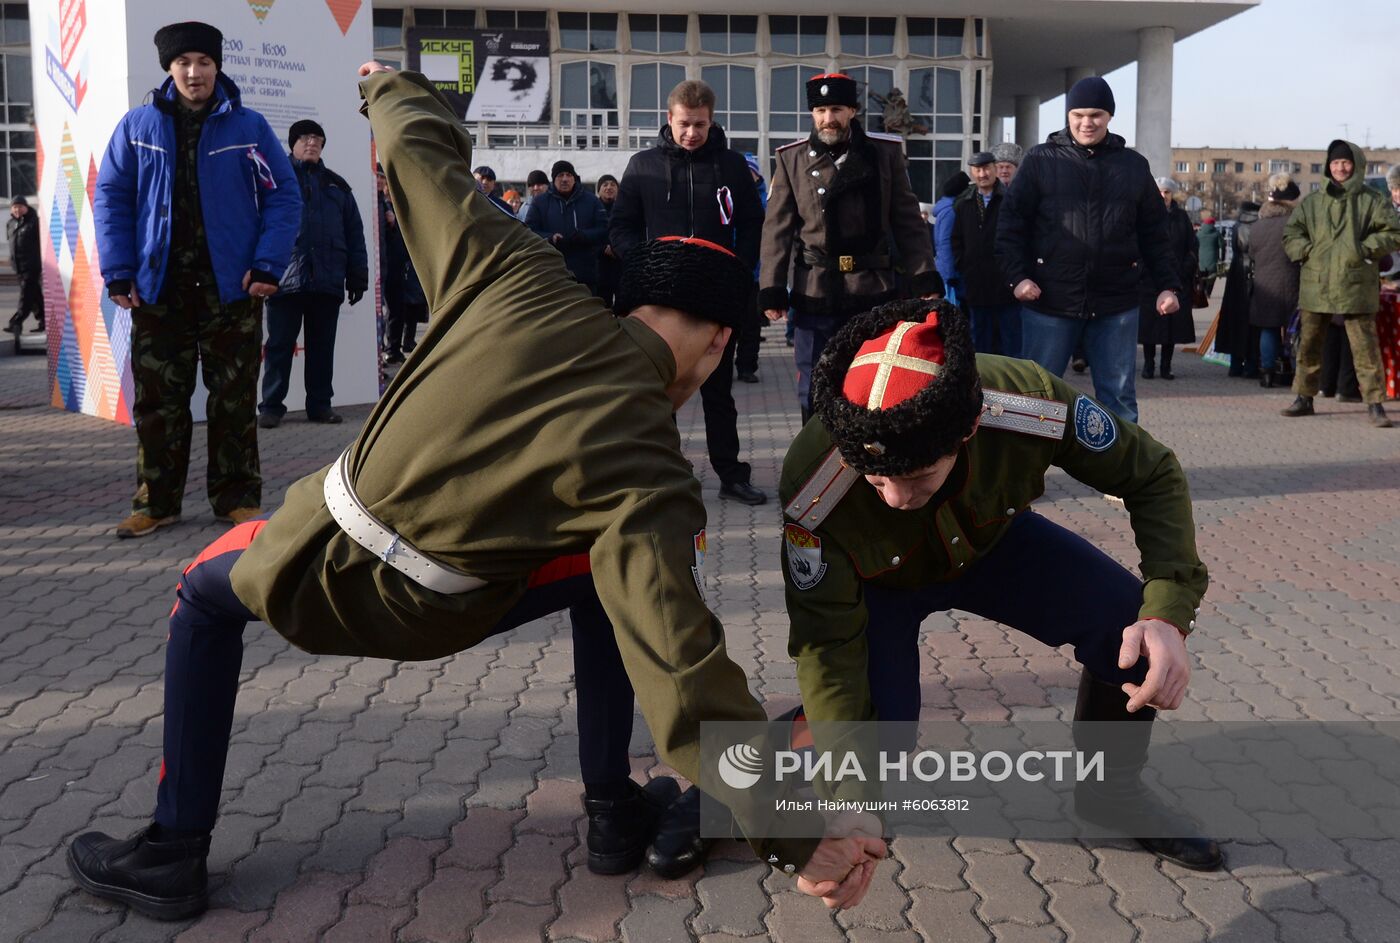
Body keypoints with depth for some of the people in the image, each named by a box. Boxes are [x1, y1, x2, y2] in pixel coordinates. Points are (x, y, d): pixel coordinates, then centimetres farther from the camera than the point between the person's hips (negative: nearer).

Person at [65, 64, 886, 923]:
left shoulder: (517, 278, -7)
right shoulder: (646, 471, -16)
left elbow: (420, 150, 8)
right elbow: (678, 662, -25)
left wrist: (391, 89, 32)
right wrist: (793, 834, -23)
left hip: (309, 568, 2)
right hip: (430, 620, -2)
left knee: (206, 593, 34)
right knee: (613, 575, 19)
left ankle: (171, 855, 31)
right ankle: (615, 815, 22)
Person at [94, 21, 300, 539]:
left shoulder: (248, 127, 2)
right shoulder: (138, 126, 5)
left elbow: (283, 198, 2)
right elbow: (111, 198, 6)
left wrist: (267, 266, -9)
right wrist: (118, 272, -3)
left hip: (231, 287, -1)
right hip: (158, 288, 1)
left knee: (234, 398, 4)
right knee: (157, 399, 6)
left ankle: (236, 497, 15)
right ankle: (156, 501, 16)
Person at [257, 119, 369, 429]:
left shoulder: (336, 185, 17)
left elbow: (354, 233, 15)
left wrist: (357, 276, 8)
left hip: (328, 281, 3)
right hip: (286, 278, -3)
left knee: (322, 345, 8)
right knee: (279, 345, 0)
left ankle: (320, 404, 16)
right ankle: (271, 406, 5)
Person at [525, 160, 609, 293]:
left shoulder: (591, 201, 9)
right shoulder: (540, 202, 8)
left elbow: (604, 230, 3)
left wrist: (582, 236, -17)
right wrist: (550, 238, -17)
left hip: (585, 274, 1)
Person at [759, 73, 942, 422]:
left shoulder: (886, 152, 4)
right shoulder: (791, 158, 3)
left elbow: (908, 221, 4)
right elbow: (777, 229, 1)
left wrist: (925, 279, -3)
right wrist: (771, 290, -4)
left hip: (874, 291, 1)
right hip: (814, 294, 0)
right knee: (814, 390, 6)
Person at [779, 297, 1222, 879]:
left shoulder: (1031, 406, -37)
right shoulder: (812, 487, -40)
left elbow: (1152, 475, -19)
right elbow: (827, 639, -30)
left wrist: (1170, 610, -32)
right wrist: (850, 785, -36)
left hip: (992, 541, 2)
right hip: (877, 583, -2)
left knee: (1138, 631, -17)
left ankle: (1111, 789, 13)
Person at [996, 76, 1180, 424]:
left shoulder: (1134, 166, 11)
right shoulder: (1041, 160, 3)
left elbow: (1154, 234, 14)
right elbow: (1011, 223, 1)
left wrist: (1167, 285, 6)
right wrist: (1018, 275, -11)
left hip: (1116, 305, 2)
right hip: (1050, 302, -2)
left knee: (1119, 397, 7)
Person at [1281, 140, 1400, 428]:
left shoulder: (1372, 201, 2)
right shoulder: (1312, 201, 10)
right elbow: (1290, 233, 13)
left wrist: (1364, 248, -10)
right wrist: (1308, 251, -3)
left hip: (1356, 286, -3)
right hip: (1315, 285, 3)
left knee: (1365, 347, -5)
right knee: (1307, 344, 11)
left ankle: (1374, 403, 0)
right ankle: (1304, 396, 23)